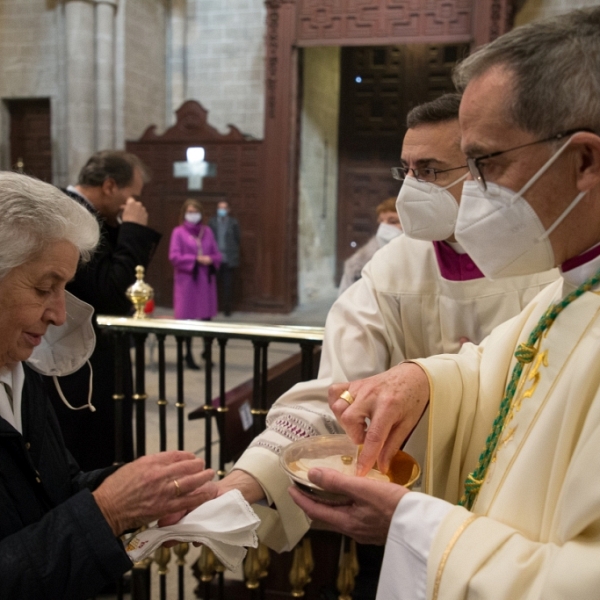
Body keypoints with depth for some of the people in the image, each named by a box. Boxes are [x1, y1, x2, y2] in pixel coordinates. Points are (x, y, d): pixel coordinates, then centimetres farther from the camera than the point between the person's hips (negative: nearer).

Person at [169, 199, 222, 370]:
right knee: (187, 318, 0)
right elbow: (174, 256, -10)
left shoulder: (207, 231, 10)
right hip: (187, 280, -3)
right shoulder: (178, 232, -1)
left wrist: (210, 259, -12)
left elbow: (217, 255, 10)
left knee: (207, 316, 4)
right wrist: (196, 259, -17)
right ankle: (188, 354, 10)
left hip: (206, 280, 4)